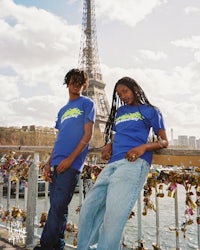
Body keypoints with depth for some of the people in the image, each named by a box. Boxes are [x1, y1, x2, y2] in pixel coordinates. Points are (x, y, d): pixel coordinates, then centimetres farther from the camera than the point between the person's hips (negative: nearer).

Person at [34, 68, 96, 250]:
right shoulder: (63, 110, 23)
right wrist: (49, 163, 11)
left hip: (72, 163, -6)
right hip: (57, 164, 6)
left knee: (58, 206, -8)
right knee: (57, 207, 10)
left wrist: (70, 159, -13)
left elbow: (88, 135, -5)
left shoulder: (87, 103, 4)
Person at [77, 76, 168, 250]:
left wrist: (144, 147, -11)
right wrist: (108, 145, 12)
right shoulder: (120, 111, 29)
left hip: (134, 163, -6)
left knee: (114, 216, -19)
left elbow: (164, 141, 10)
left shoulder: (150, 111, 14)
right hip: (112, 163, 6)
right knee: (88, 209, -3)